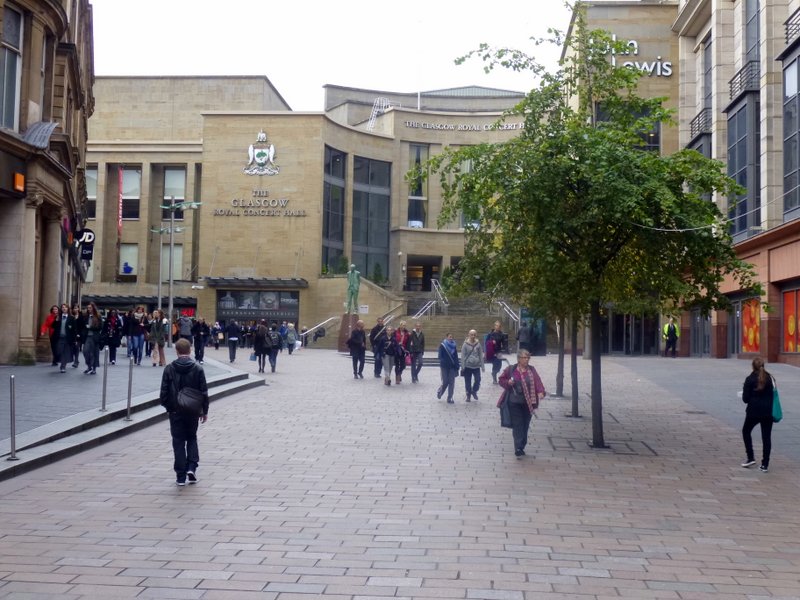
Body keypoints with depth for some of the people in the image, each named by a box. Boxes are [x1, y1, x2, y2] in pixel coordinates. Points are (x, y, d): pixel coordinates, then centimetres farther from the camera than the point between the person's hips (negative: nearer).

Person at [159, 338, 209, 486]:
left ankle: (181, 476, 5)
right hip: (193, 411, 1)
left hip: (175, 412, -1)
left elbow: (164, 391, -4)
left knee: (178, 442, 6)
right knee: (192, 438, 19)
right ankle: (192, 467, 2)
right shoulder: (197, 369, -6)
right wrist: (205, 411, 7)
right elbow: (204, 392, -3)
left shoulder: (169, 369, -7)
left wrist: (166, 406, 12)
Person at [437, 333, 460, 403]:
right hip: (445, 367, -4)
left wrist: (457, 365, 1)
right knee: (445, 382, 0)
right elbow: (440, 356, -7)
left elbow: (456, 356, 9)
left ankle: (450, 398, 7)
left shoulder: (453, 346, 8)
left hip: (452, 367, 4)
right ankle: (439, 392, 30)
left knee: (451, 383, 1)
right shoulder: (442, 345, -4)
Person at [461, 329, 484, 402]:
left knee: (478, 380, -8)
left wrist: (482, 365, 5)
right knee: (468, 382, 5)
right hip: (468, 366, -1)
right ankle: (468, 395, 22)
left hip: (476, 366, 1)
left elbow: (481, 355, 7)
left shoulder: (478, 344, 1)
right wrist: (463, 366, -5)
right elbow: (463, 356, -2)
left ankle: (474, 391, 20)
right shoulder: (465, 344, -4)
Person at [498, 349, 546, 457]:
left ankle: (521, 447, 22)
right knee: (517, 425, -7)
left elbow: (537, 381, -12)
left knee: (525, 425, 8)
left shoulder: (531, 370, 2)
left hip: (528, 403, 2)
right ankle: (518, 448, -10)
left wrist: (541, 391, -29)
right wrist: (508, 382, -13)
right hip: (514, 403, -2)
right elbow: (502, 380, 9)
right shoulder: (510, 369, 0)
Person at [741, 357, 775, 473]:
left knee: (746, 431, 19)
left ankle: (750, 458, 13)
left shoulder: (750, 379, -10)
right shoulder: (769, 378, 0)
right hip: (768, 412, 3)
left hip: (753, 411, -3)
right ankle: (765, 464, 6)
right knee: (766, 437, 6)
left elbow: (745, 399, -8)